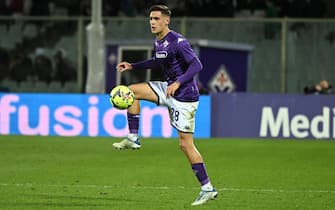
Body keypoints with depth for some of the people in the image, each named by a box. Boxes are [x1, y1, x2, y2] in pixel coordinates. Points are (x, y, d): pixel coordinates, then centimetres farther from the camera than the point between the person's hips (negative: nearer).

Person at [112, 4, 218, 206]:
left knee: (186, 144, -9)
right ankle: (133, 139, 8)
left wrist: (178, 82, -35)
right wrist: (132, 66, 24)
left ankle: (208, 189, -4)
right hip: (169, 89, 9)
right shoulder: (158, 42, 9)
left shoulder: (178, 42, -19)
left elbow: (197, 65, -25)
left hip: (185, 95, -9)